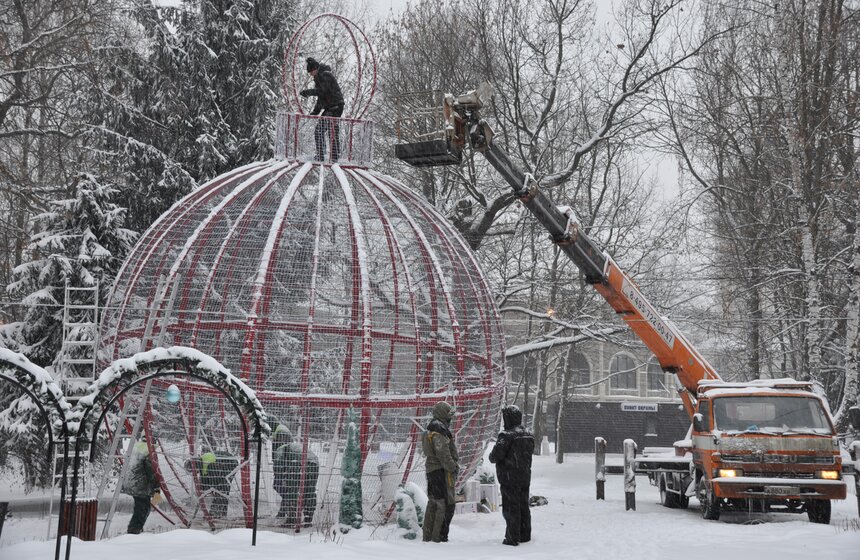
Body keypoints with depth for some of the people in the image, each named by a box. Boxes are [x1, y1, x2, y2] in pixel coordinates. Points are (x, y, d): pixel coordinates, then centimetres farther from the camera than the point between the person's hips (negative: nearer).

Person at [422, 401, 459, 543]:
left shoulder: (430, 432, 16)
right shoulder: (439, 433, -18)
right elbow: (443, 455, -21)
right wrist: (454, 468, -12)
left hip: (432, 472, 11)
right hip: (442, 472, -11)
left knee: (433, 504, 17)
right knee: (446, 506, -8)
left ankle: (427, 537, 24)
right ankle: (439, 538, -7)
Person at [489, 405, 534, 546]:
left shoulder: (507, 435, -19)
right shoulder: (529, 435, 7)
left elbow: (496, 455, -21)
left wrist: (492, 457, 2)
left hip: (509, 477, -8)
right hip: (525, 476, 8)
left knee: (511, 507, -1)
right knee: (523, 506, 16)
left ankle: (512, 538, 0)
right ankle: (525, 535, 23)